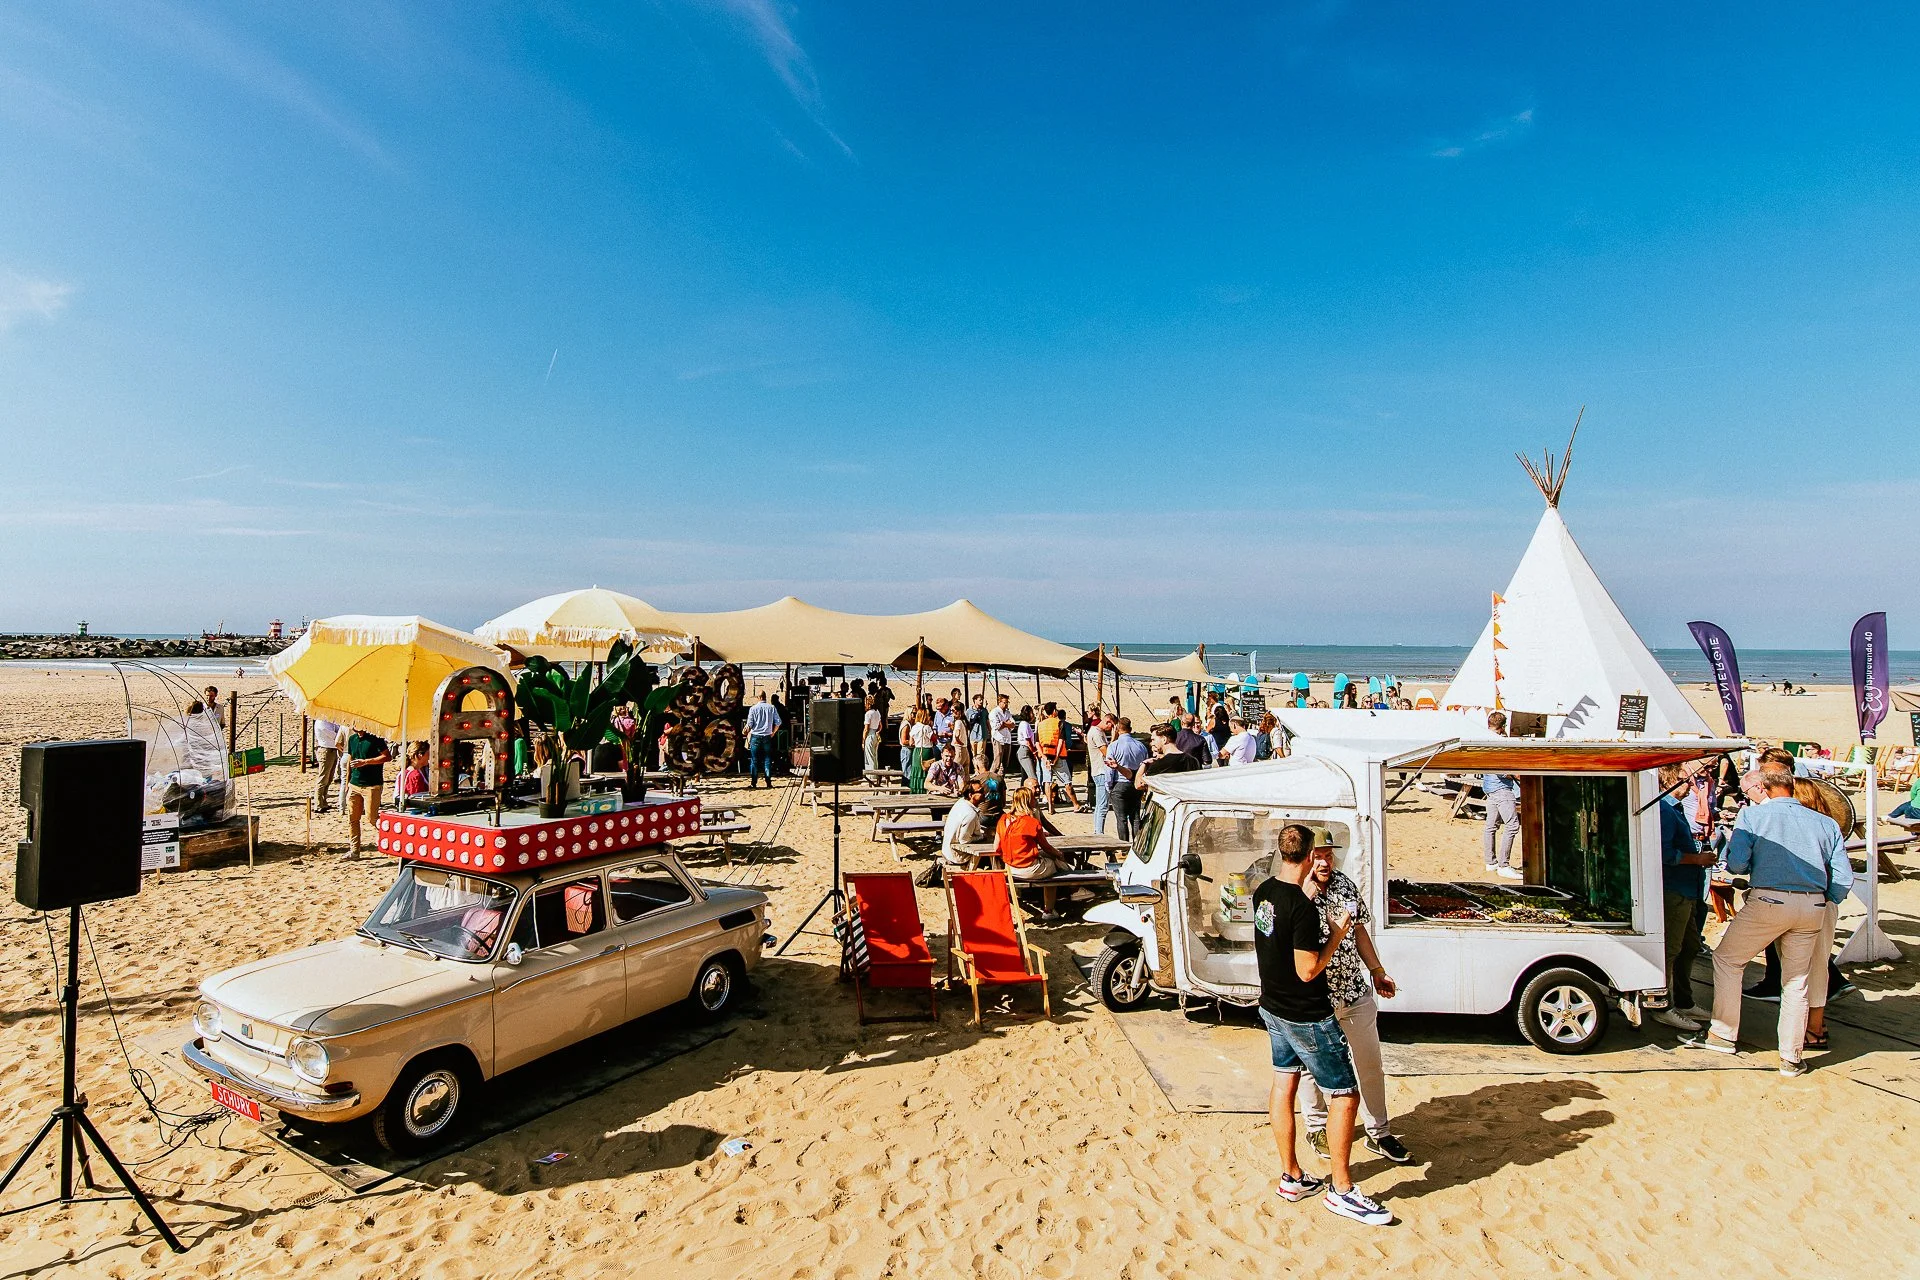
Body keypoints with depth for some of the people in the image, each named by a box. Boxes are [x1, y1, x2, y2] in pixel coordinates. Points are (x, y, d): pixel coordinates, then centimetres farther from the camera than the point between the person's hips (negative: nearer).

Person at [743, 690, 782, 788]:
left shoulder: (753, 708, -5)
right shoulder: (771, 707, -1)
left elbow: (749, 724, -4)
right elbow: (778, 722, 0)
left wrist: (748, 737, 11)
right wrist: (773, 733, 14)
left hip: (755, 736, -1)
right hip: (767, 737, 1)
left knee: (754, 760, 4)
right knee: (767, 760, 6)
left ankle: (754, 783, 4)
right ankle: (768, 782, 4)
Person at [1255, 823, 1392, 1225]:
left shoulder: (1263, 893, -2)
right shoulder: (1303, 907, -28)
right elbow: (1308, 970, -25)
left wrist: (1310, 891, 18)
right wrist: (1337, 935, -14)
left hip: (1272, 1008, 9)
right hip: (1307, 1017, -8)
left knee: (1283, 1084, 16)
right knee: (1344, 1095, 5)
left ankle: (1291, 1178, 29)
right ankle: (1342, 1190, 15)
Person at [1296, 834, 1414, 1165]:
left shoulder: (1346, 884, -1)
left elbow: (1359, 930, 11)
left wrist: (1377, 971, 13)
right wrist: (1306, 896, -34)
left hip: (1355, 992, 5)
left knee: (1370, 1064, 14)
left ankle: (1379, 1133, 32)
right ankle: (1316, 1127, 35)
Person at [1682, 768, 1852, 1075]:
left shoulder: (1752, 814, 1)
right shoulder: (1826, 823, 13)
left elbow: (1736, 863, -8)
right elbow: (1843, 878, 7)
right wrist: (1823, 903, 23)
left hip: (1768, 900, -5)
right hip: (1813, 907, 5)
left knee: (1727, 959, 13)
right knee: (1796, 983, 15)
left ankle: (1723, 1035, 15)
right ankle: (1791, 1058, 21)